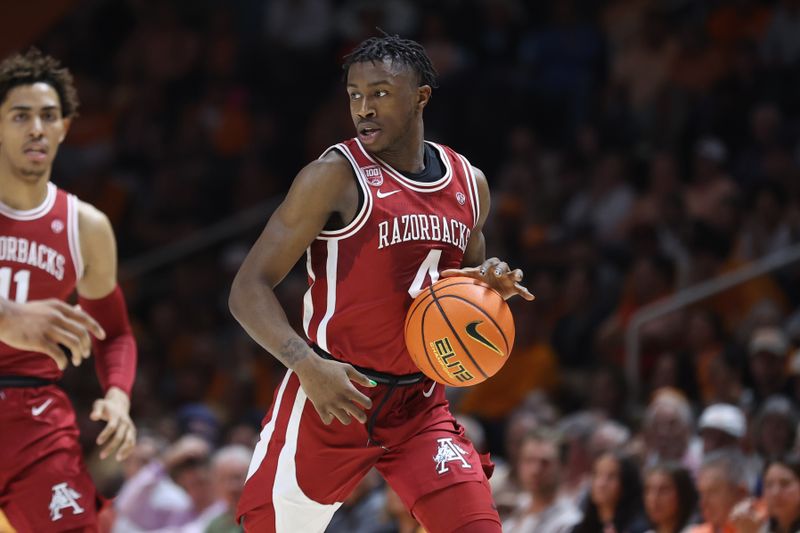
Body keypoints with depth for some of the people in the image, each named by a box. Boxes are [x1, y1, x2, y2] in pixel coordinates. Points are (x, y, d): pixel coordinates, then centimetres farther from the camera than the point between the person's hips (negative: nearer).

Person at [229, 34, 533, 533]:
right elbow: (249, 289, -15)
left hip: (420, 406, 4)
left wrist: (491, 284, -2)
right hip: (330, 398, -4)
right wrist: (307, 364, -30)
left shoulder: (469, 183, 6)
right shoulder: (336, 177, -12)